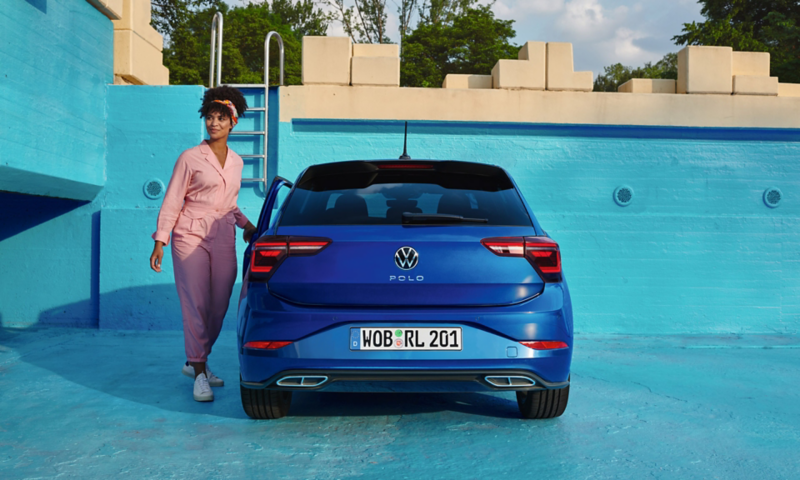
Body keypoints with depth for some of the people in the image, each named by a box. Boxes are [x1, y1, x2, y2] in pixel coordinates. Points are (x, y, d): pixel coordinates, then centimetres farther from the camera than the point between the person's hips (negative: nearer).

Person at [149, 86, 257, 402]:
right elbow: (171, 202, -2)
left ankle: (194, 362, 26)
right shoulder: (190, 158, -1)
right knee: (195, 306, -7)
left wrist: (246, 224, 10)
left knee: (218, 307, 6)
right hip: (191, 237, -4)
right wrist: (160, 241, -8)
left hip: (224, 241, 5)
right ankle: (199, 374, 1)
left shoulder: (236, 162, 14)